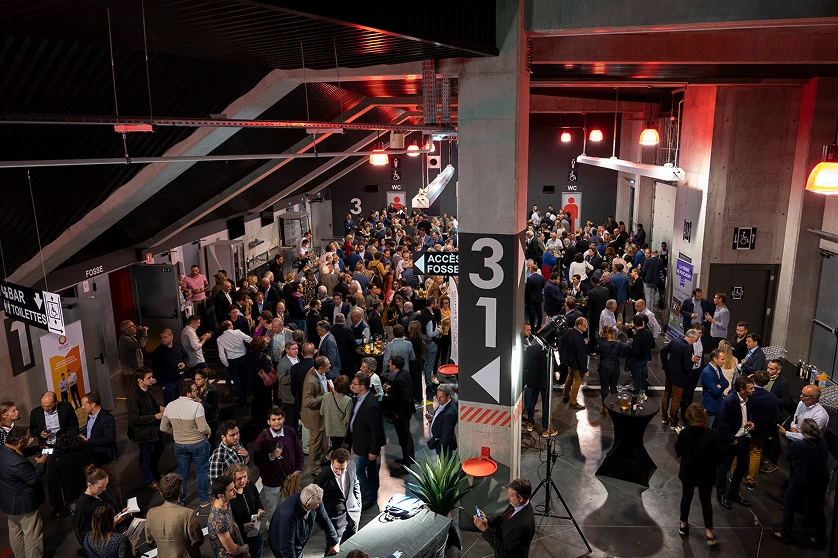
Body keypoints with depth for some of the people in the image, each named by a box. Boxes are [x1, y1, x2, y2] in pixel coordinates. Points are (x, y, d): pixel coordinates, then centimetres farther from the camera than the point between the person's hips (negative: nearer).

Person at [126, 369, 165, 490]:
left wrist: (159, 407, -6)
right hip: (143, 431, -9)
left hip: (154, 427, 9)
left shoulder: (147, 390, -4)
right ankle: (148, 481, 36)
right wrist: (155, 417, -26)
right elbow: (134, 419, -30)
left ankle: (154, 472, 52)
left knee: (159, 448, 27)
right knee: (146, 456, 12)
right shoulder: (133, 396, -29)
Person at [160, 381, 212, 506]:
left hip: (179, 444, 4)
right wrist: (209, 432, -4)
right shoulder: (197, 406, -24)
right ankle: (204, 499, 27)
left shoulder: (170, 406, -7)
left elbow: (163, 428, 1)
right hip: (198, 444, -4)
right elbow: (203, 428, -26)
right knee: (202, 472, 14)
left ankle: (180, 501, 33)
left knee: (181, 473, 20)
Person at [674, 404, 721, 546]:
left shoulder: (685, 433, -20)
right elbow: (718, 457, -11)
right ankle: (709, 532, 16)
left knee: (686, 497, 20)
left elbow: (678, 452, -8)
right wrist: (711, 465, 9)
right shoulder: (712, 435, -19)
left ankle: (683, 525, 35)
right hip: (706, 474, 0)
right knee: (706, 501, 16)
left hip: (688, 472, 0)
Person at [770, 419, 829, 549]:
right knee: (818, 511, 21)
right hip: (821, 482, 5)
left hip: (802, 483, -5)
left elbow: (789, 457, -5)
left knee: (789, 506, 16)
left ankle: (785, 535, 30)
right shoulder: (822, 441, -9)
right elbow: (825, 457, 9)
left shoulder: (797, 444, -25)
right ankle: (820, 542, 34)